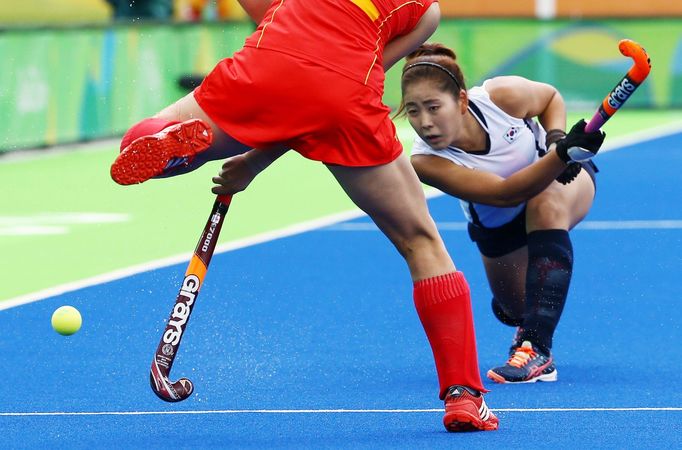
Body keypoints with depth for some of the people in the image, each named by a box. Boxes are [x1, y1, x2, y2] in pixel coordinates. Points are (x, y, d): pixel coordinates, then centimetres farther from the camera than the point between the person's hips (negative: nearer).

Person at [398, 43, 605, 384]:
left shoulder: (502, 96, -33)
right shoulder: (425, 161, -35)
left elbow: (551, 97, -8)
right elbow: (504, 193, -42)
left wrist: (556, 139, -28)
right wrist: (562, 154, -54)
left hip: (561, 176, -2)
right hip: (498, 225, 2)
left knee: (547, 206, -36)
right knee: (514, 310, 8)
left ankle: (538, 349, -38)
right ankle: (527, 325, 52)